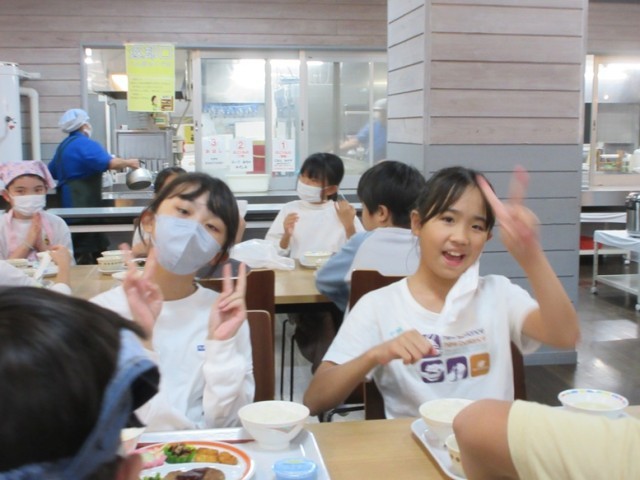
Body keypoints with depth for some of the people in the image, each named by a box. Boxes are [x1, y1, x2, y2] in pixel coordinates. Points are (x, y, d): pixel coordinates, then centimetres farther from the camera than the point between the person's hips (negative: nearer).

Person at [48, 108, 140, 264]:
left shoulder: (63, 146, 18)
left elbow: (51, 173, 30)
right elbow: (110, 163, -25)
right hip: (83, 204, -10)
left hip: (67, 201, 10)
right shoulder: (86, 144, -11)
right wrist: (128, 163, -9)